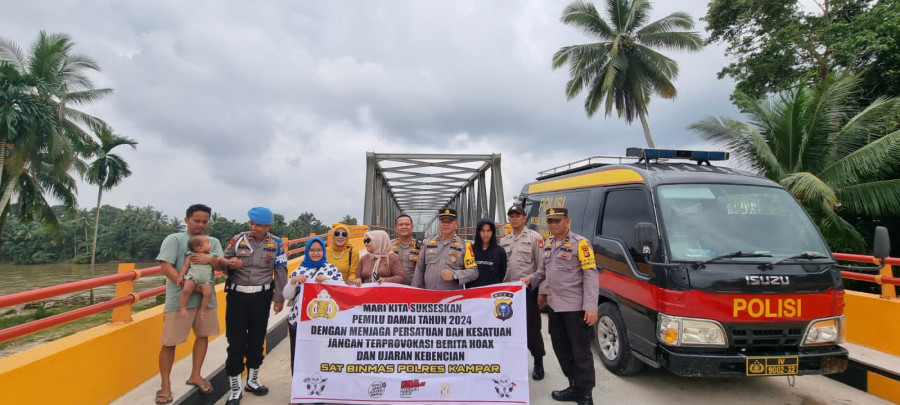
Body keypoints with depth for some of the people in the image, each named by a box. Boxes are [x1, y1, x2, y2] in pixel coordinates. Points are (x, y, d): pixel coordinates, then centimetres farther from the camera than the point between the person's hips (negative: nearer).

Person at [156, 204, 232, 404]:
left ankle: (195, 375, 29)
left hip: (206, 298, 5)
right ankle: (165, 385, 14)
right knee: (169, 342, 1)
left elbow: (220, 266, 1)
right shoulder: (174, 239, -4)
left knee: (203, 335, 13)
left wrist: (210, 259, -21)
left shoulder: (213, 242, 10)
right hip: (179, 299, -5)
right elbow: (166, 266, -13)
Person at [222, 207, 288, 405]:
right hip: (237, 295, 0)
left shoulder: (276, 244, -2)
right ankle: (235, 388, 16)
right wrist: (231, 265, -18)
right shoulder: (238, 239, -3)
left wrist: (279, 298, -2)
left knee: (257, 339, 13)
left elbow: (280, 272, 0)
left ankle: (252, 380, 33)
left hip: (261, 296, 1)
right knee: (236, 340, 2)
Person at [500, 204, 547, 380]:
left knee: (532, 328, 1)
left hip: (529, 290, -5)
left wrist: (542, 292, -13)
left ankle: (538, 362, 18)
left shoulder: (534, 237, -6)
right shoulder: (504, 240, 12)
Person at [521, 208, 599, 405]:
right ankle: (574, 387, 32)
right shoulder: (548, 244, 10)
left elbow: (590, 275, -16)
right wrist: (531, 279, 2)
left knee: (580, 352, 2)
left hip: (576, 307, -8)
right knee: (561, 349, 17)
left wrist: (591, 306, -21)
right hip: (555, 306, 8)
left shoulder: (580, 243, -13)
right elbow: (543, 269, 21)